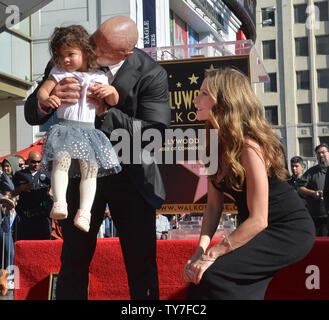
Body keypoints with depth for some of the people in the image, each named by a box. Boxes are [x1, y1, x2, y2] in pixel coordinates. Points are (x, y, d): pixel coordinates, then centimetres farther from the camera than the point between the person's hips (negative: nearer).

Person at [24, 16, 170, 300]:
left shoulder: (151, 75, -16)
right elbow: (32, 115, -6)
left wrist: (106, 112, -32)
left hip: (129, 177, -2)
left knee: (141, 263, 4)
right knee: (74, 260, 9)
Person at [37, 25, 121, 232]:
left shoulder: (98, 77, 15)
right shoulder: (59, 74, 14)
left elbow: (113, 102, 17)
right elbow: (41, 91, 7)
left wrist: (112, 91, -6)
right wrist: (46, 99, -16)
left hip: (88, 130, 1)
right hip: (64, 128, -1)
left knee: (90, 168, -10)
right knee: (61, 160, -25)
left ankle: (84, 212, -11)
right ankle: (59, 203, -30)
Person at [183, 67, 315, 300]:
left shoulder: (249, 146, -24)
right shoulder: (217, 144, 0)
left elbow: (258, 220, -25)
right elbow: (213, 207, -1)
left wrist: (211, 255, -23)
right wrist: (200, 251, -13)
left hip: (289, 231, -8)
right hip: (256, 229, 8)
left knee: (213, 273, -22)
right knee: (198, 276, -7)